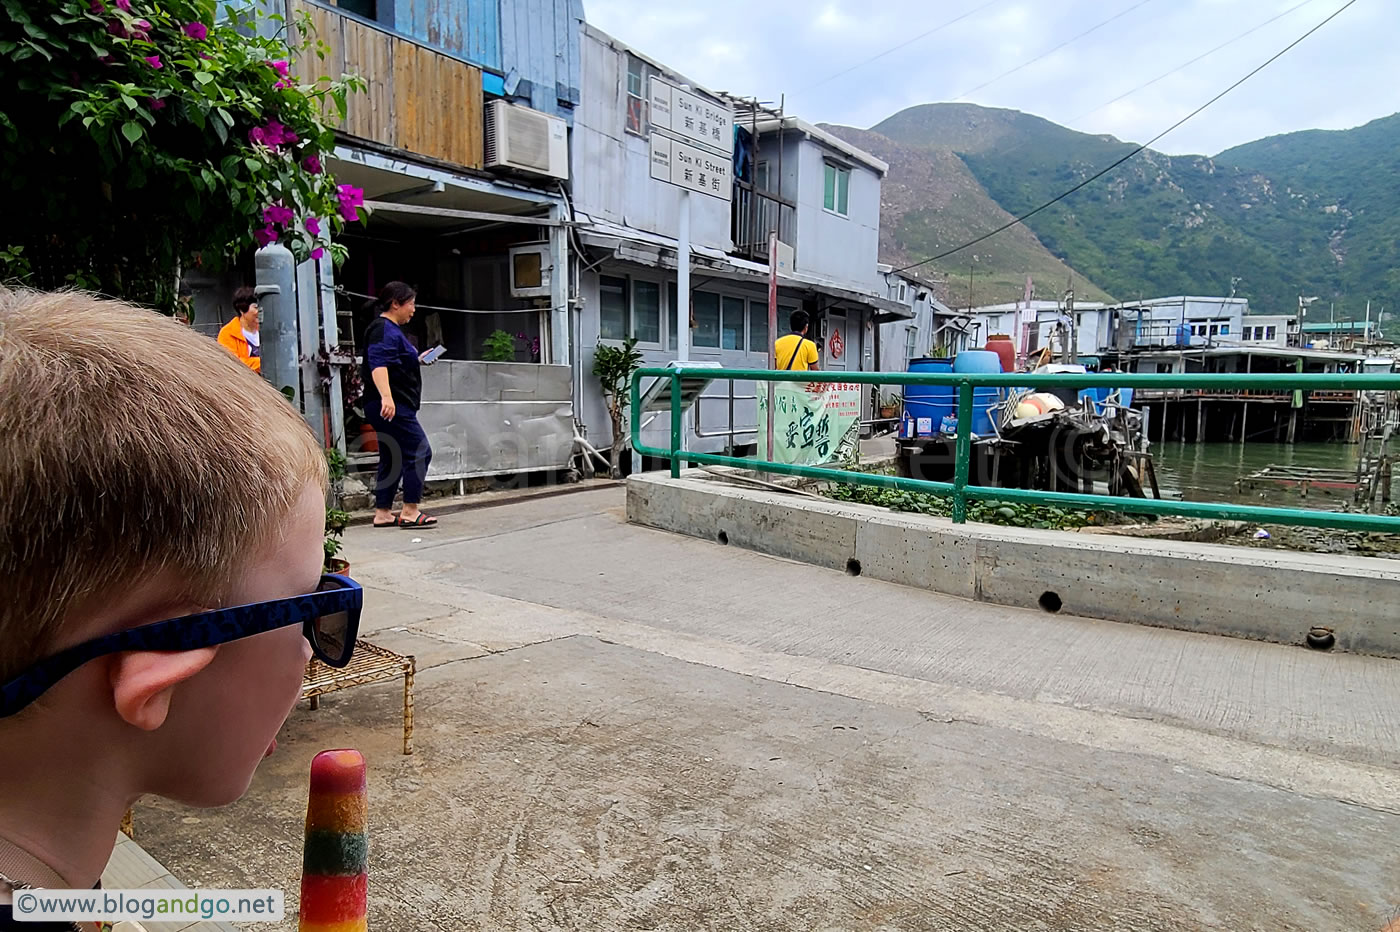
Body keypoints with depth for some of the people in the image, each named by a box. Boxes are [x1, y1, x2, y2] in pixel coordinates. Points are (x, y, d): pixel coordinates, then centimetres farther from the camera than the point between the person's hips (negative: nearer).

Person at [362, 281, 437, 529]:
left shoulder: (391, 329, 21)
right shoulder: (383, 329, -11)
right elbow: (378, 365, -25)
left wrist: (417, 361, 28)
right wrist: (386, 396, -36)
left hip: (395, 406, 11)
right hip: (392, 406, -11)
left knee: (392, 459, 11)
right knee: (419, 452, -10)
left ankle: (383, 513, 14)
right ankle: (410, 512, -8)